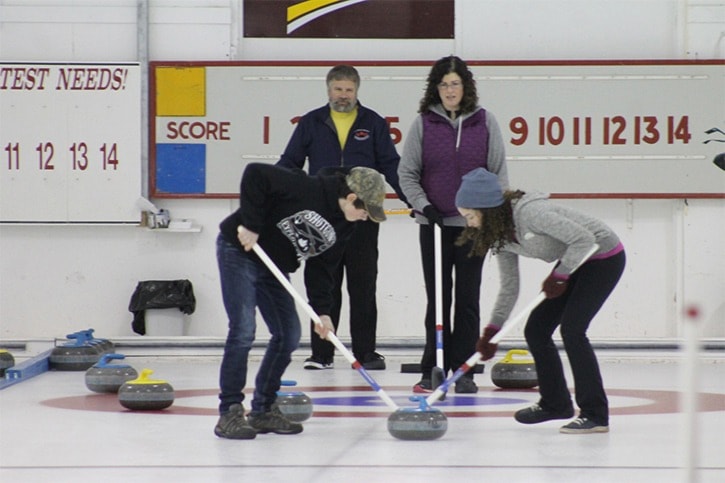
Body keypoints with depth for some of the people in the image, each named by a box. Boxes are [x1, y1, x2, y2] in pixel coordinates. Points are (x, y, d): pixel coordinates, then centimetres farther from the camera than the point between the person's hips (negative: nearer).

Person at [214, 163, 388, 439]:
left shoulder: (344, 227, -1)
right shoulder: (305, 189, -26)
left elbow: (323, 266, 4)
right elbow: (255, 174, -28)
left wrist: (322, 310, -7)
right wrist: (250, 224, -27)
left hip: (273, 267, 9)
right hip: (239, 251, -9)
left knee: (289, 335, 4)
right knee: (243, 331, -16)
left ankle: (263, 410, 15)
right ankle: (229, 413, -10)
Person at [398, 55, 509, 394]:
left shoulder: (484, 122, 1)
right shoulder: (424, 123, 0)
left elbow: (499, 172, 4)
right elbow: (407, 173, 4)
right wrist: (423, 205, -9)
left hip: (473, 223, 0)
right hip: (434, 224, 0)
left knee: (468, 299, 3)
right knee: (438, 299, 3)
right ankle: (433, 371, 8)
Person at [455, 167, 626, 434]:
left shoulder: (529, 212, -29)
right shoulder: (501, 235, -1)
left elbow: (584, 238, -29)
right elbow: (509, 288, 6)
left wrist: (559, 276, -21)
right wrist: (491, 331, 0)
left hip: (605, 257, -9)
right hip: (575, 261, 9)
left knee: (571, 329, -19)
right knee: (536, 329, 6)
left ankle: (595, 415, -15)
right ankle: (555, 403, 21)